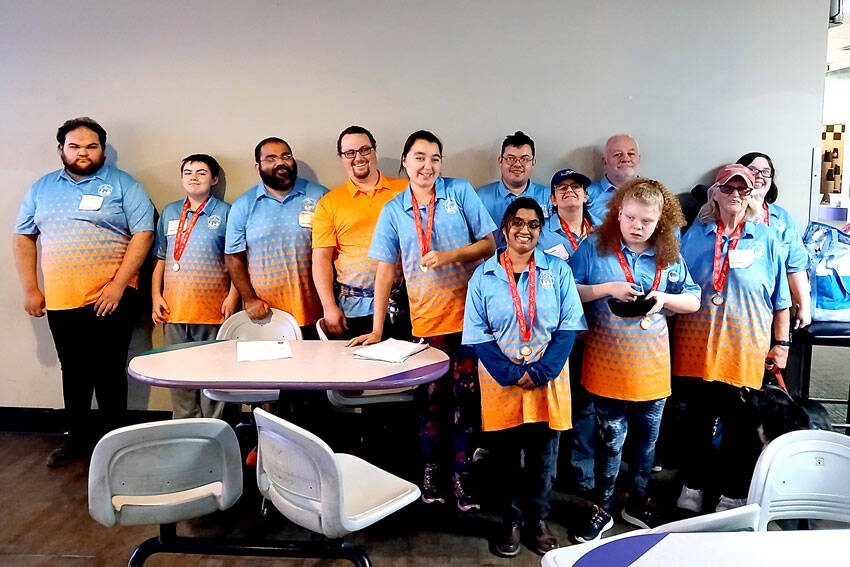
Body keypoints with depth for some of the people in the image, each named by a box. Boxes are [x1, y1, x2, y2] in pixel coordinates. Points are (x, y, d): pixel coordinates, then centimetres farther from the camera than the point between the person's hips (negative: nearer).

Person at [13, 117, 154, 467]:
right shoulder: (42, 188, 13)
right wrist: (30, 290, 5)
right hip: (60, 300, 4)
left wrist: (118, 284, -14)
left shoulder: (122, 185, 0)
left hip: (109, 298, -4)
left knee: (109, 372, 0)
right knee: (73, 372, 14)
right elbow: (24, 238, 15)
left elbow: (143, 233, -8)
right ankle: (78, 435, 29)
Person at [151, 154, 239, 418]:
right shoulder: (170, 213, 14)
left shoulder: (225, 213, 3)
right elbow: (160, 260, 15)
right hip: (174, 309, 4)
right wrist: (156, 297, 6)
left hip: (213, 310, -4)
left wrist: (232, 298, -10)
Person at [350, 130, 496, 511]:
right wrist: (377, 329, 1)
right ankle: (432, 469, 25)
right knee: (431, 396, 8)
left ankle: (462, 472, 19)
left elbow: (489, 244, 0)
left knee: (466, 394, 4)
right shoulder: (394, 211, 5)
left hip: (468, 313, -1)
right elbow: (385, 271, 4)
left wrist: (449, 255, -17)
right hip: (426, 320, 1)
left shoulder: (460, 192, 2)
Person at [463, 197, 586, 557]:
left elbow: (569, 325, -3)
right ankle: (511, 521, 27)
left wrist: (542, 372, -14)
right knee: (505, 456, 9)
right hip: (500, 379, 0)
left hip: (548, 379, 0)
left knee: (543, 456, 9)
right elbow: (477, 333, -3)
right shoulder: (484, 275, 1)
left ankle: (537, 520, 29)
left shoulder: (558, 270, 1)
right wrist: (511, 373, -13)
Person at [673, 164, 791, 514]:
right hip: (697, 344, 1)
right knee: (697, 419, 10)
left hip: (746, 348, -1)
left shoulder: (766, 238, 4)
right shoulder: (696, 234, 7)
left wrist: (781, 344, 4)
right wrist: (671, 335, 7)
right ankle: (693, 488, 26)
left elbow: (780, 299, 7)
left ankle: (732, 497, 22)